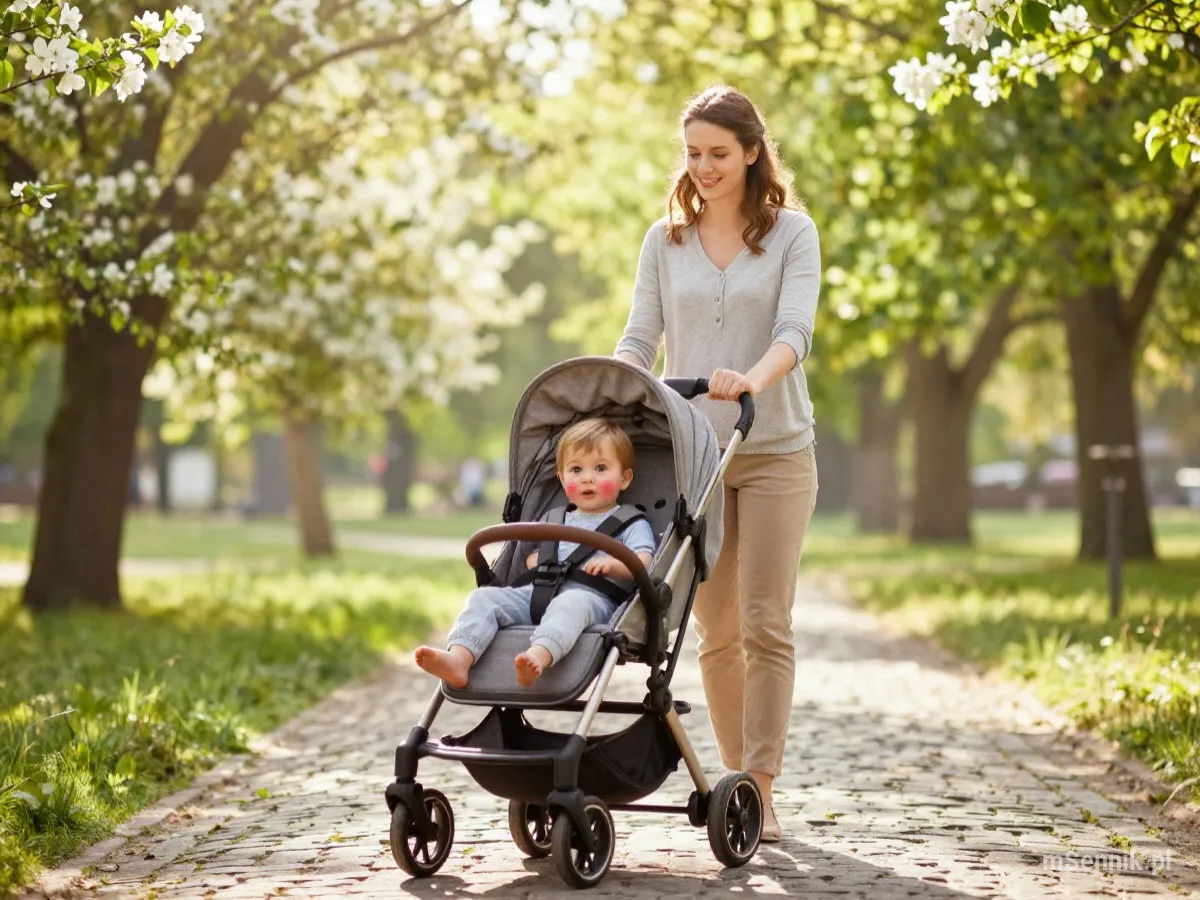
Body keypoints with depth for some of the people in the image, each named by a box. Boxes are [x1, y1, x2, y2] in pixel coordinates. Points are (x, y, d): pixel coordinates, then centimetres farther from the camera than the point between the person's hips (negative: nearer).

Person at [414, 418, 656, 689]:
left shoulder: (630, 524, 14)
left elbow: (644, 563, 0)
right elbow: (533, 556, 36)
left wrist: (614, 564, -20)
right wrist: (539, 563, 11)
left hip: (592, 597, -6)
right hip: (539, 593, 6)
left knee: (571, 603, -41)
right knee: (484, 597, -16)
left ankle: (539, 657, -69)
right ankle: (458, 659, -39)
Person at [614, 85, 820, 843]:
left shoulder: (792, 232, 1)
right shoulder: (666, 240, 9)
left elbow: (795, 331, -13)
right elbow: (641, 338, 6)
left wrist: (752, 380, -33)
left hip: (774, 449, -2)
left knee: (766, 624, -7)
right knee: (716, 630, 5)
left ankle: (760, 791, -5)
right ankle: (736, 776, 14)